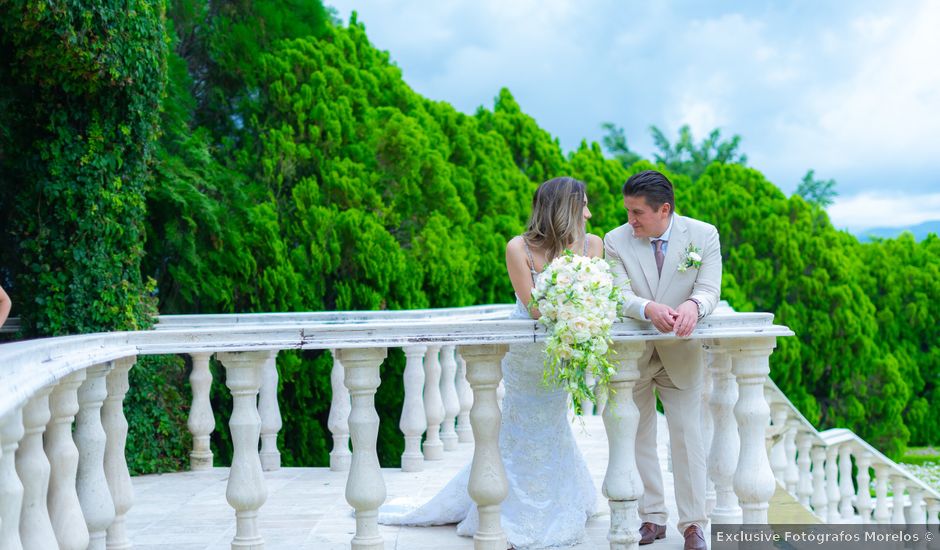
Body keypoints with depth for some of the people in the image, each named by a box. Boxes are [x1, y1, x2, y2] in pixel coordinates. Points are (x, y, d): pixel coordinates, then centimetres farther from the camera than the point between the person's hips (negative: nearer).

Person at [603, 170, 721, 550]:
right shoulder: (616, 241, -8)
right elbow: (619, 295, -18)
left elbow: (710, 290, -15)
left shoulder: (703, 235, -8)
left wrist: (693, 306, -39)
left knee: (687, 436, 1)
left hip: (681, 352, -1)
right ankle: (652, 518, 20)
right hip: (631, 354, 1)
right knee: (638, 437, 8)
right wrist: (649, 309, -40)